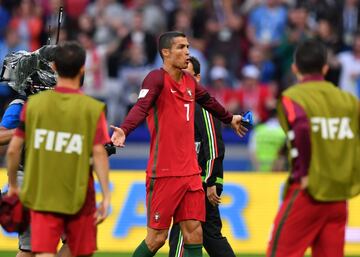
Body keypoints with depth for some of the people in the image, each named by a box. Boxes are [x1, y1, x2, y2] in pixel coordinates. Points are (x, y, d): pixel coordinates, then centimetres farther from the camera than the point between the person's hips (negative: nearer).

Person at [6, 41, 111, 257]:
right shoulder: (93, 109, -6)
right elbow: (99, 153, -12)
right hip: (78, 197, -1)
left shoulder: (34, 104, -1)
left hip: (41, 196, 1)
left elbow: (13, 150, 1)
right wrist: (106, 196, -9)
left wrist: (13, 184, 16)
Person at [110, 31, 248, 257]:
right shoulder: (157, 78, -10)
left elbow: (208, 101, 34)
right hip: (163, 174, -7)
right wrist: (124, 130, -47)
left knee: (194, 234, 2)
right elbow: (141, 107, -28)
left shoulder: (189, 81, 12)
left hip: (190, 173, 7)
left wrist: (229, 119, 51)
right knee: (157, 237, -4)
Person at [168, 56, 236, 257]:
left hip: (204, 183, -9)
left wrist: (210, 184, -21)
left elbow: (215, 148, -17)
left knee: (180, 235, -10)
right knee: (211, 236, 11)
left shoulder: (203, 106, -12)